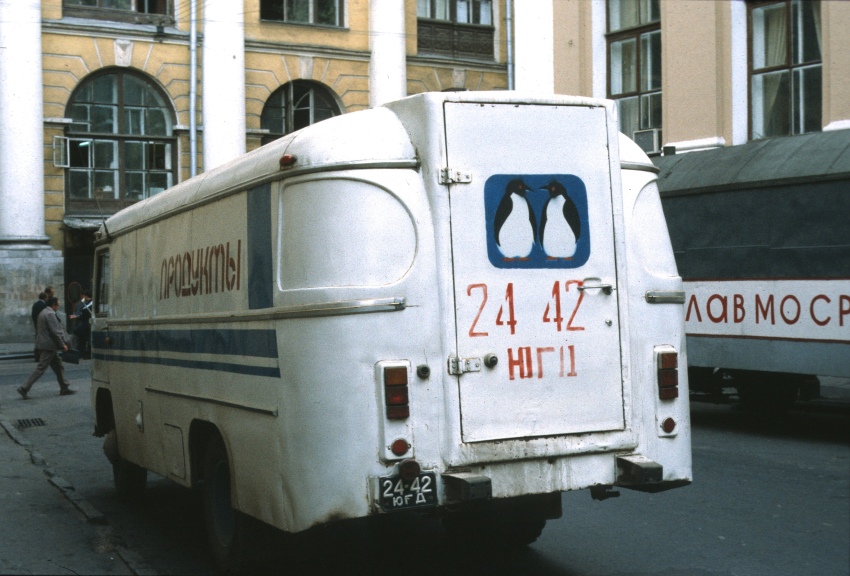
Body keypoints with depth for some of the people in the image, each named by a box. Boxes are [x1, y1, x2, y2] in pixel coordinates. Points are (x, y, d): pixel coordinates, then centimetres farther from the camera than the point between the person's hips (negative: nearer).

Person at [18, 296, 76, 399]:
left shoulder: (43, 313, 15)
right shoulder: (50, 314, -16)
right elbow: (55, 332, -19)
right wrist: (62, 345, -12)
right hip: (48, 346, -11)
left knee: (58, 366, 15)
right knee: (41, 368, -8)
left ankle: (64, 388, 20)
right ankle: (24, 389, -9)